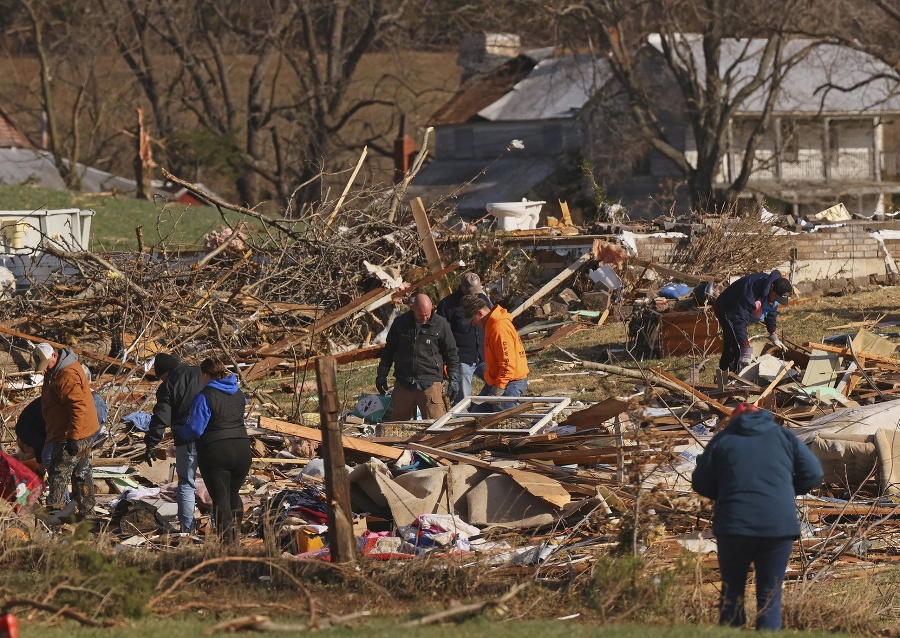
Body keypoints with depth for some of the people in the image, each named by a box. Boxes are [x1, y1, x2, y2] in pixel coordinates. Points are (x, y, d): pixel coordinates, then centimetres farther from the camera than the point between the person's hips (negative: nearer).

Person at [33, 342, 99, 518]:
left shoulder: (66, 377, -25)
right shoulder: (56, 370, 9)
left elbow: (78, 407, -29)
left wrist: (73, 438, -28)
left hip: (71, 435, -11)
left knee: (58, 473, -5)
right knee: (82, 472, 16)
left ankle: (55, 512, -2)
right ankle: (87, 512, 24)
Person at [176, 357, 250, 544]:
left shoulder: (205, 396, -10)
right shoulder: (238, 394, 11)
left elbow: (195, 429, -13)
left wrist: (179, 432, 7)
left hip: (215, 452, -6)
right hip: (242, 450, 6)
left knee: (220, 498, -3)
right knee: (234, 495, 22)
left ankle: (226, 541, -9)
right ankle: (235, 533, 29)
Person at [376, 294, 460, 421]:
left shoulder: (441, 324, 0)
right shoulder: (400, 322, 5)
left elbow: (451, 353, 6)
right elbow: (389, 350, 15)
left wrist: (454, 379, 0)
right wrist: (382, 375, 13)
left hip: (430, 384, -3)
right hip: (403, 384, 3)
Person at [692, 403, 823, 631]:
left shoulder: (722, 439, 9)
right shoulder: (784, 437, 11)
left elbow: (700, 483, 8)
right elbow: (813, 474, 7)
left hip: (733, 526, -1)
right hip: (779, 525, 1)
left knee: (732, 593, 12)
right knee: (770, 596, 6)